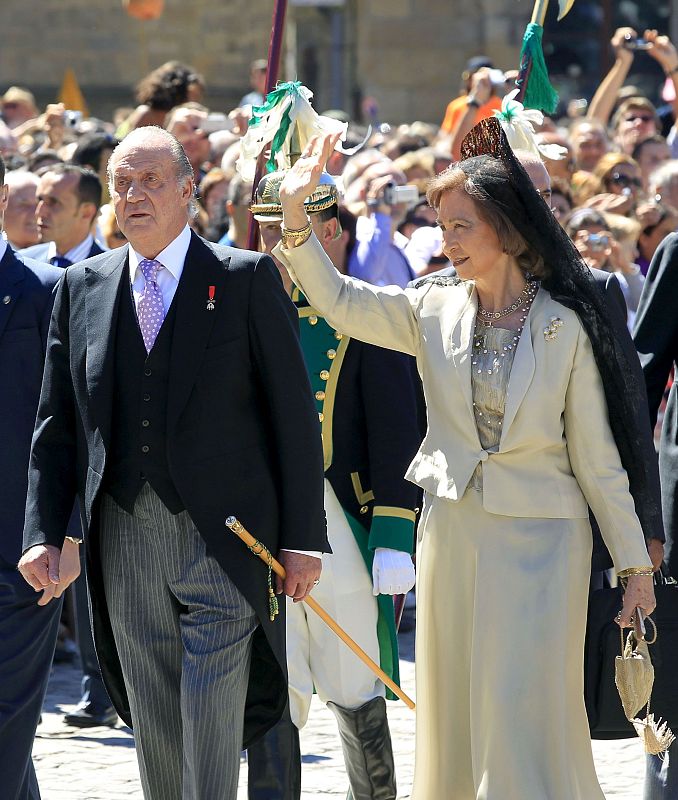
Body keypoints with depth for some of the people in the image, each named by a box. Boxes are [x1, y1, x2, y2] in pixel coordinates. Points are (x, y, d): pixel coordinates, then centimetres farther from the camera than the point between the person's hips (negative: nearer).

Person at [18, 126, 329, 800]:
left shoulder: (247, 279, 0)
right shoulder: (82, 288, 10)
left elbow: (295, 416, -1)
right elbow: (56, 423, 12)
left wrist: (303, 539, -6)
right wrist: (44, 532, 1)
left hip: (222, 539, -4)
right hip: (125, 539, 4)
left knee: (211, 738, -8)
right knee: (156, 741, 9)